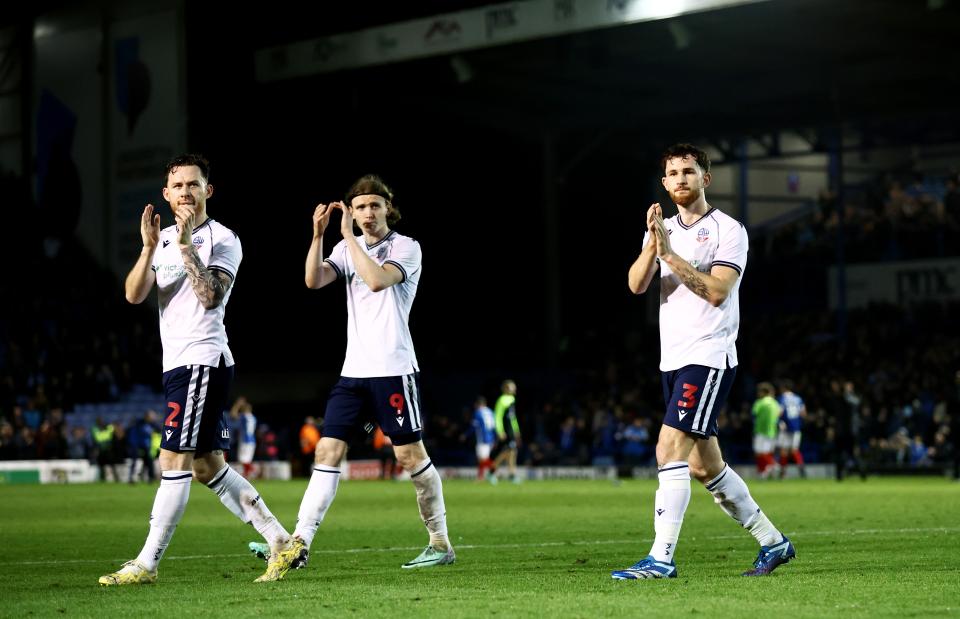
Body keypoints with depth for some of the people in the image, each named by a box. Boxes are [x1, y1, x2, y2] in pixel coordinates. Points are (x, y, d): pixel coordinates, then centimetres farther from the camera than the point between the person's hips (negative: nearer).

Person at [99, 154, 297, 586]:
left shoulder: (221, 239, -6)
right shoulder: (163, 239, 14)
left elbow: (210, 296, -21)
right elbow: (134, 295, 1)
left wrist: (186, 245, -23)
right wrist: (149, 247, -12)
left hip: (203, 360, -9)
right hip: (176, 364, 9)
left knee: (175, 461, -9)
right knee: (207, 465, 10)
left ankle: (146, 564, -7)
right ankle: (280, 542, 15)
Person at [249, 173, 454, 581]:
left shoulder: (406, 247, -4)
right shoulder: (348, 248, 12)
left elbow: (378, 280, -23)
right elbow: (314, 280, -4)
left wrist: (349, 237, -20)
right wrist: (318, 234, -14)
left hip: (394, 369, -5)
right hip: (354, 370, 5)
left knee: (410, 455, -2)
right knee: (327, 451, -3)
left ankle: (440, 543, 10)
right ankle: (299, 543, -7)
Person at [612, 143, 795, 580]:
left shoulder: (728, 230, -5)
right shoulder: (662, 230, 14)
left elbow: (717, 291, -18)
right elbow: (636, 285, -1)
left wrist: (670, 254, -21)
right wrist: (652, 245, -17)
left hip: (708, 356, -8)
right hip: (673, 359, 8)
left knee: (670, 451, -17)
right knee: (705, 466, 11)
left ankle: (661, 559, -17)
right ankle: (773, 542, 24)